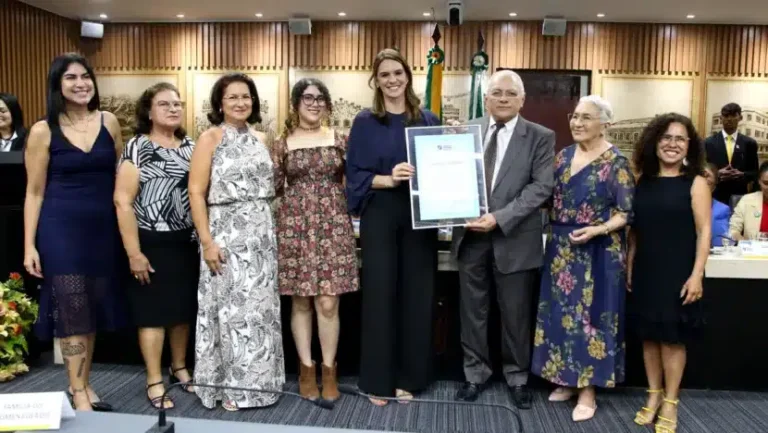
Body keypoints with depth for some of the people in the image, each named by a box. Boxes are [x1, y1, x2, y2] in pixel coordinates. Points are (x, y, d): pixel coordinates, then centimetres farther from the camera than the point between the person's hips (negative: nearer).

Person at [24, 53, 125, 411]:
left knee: (94, 308, 11)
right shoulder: (43, 131, -3)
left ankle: (82, 384, 27)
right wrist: (30, 245, -5)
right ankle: (78, 393, 10)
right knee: (72, 311, -1)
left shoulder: (109, 122, 4)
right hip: (61, 229, -3)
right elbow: (35, 192, -1)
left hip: (103, 228, 3)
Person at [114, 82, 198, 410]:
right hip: (152, 242, -5)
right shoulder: (137, 147, -7)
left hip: (187, 241, 5)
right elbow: (122, 201, -12)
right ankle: (154, 381, 16)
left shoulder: (190, 146, 9)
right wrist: (133, 252, -16)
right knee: (154, 310, 3)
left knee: (185, 307, 14)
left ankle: (180, 367, 32)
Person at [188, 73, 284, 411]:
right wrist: (207, 241, -17)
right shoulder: (210, 138, -4)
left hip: (262, 233, 5)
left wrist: (271, 229, 10)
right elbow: (196, 192, -10)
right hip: (228, 234, -5)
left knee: (261, 306, 9)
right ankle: (229, 387, 15)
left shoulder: (259, 139, 12)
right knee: (232, 307, 1)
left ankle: (257, 381, 23)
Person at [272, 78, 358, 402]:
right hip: (295, 226, 0)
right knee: (300, 301, 5)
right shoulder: (282, 143, 6)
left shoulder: (340, 140, 8)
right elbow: (273, 187, 5)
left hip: (332, 225, 0)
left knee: (328, 302, -2)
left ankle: (329, 370, 14)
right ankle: (306, 369, 19)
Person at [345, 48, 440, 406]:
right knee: (379, 293, 1)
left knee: (416, 294, 6)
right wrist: (388, 179, -19)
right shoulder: (365, 122, 3)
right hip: (380, 217, -2)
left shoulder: (428, 121, 9)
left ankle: (409, 377, 21)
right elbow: (355, 175, -3)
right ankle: (378, 379, 15)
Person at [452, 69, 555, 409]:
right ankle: (476, 373, 28)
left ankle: (517, 377, 29)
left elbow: (542, 187, -10)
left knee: (516, 314, 10)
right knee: (472, 311, 11)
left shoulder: (541, 137, -1)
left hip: (515, 238, -2)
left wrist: (499, 218, -19)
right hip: (471, 234, 3)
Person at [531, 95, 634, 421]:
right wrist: (553, 231, -2)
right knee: (561, 314, 10)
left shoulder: (616, 163, -9)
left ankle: (588, 391, 12)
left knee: (590, 315, 1)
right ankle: (567, 380, 25)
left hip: (597, 252, -6)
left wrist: (597, 230, -24)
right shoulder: (563, 156, 8)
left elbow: (626, 212, -10)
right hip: (561, 248, 6)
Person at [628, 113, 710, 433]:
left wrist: (696, 275, -15)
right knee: (648, 336, 11)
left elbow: (704, 231, -9)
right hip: (645, 272, 4)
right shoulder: (643, 182, 5)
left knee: (673, 338, 5)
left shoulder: (695, 183, -5)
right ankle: (653, 395, 26)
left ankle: (670, 402, 20)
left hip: (677, 273, -4)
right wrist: (629, 267, 6)